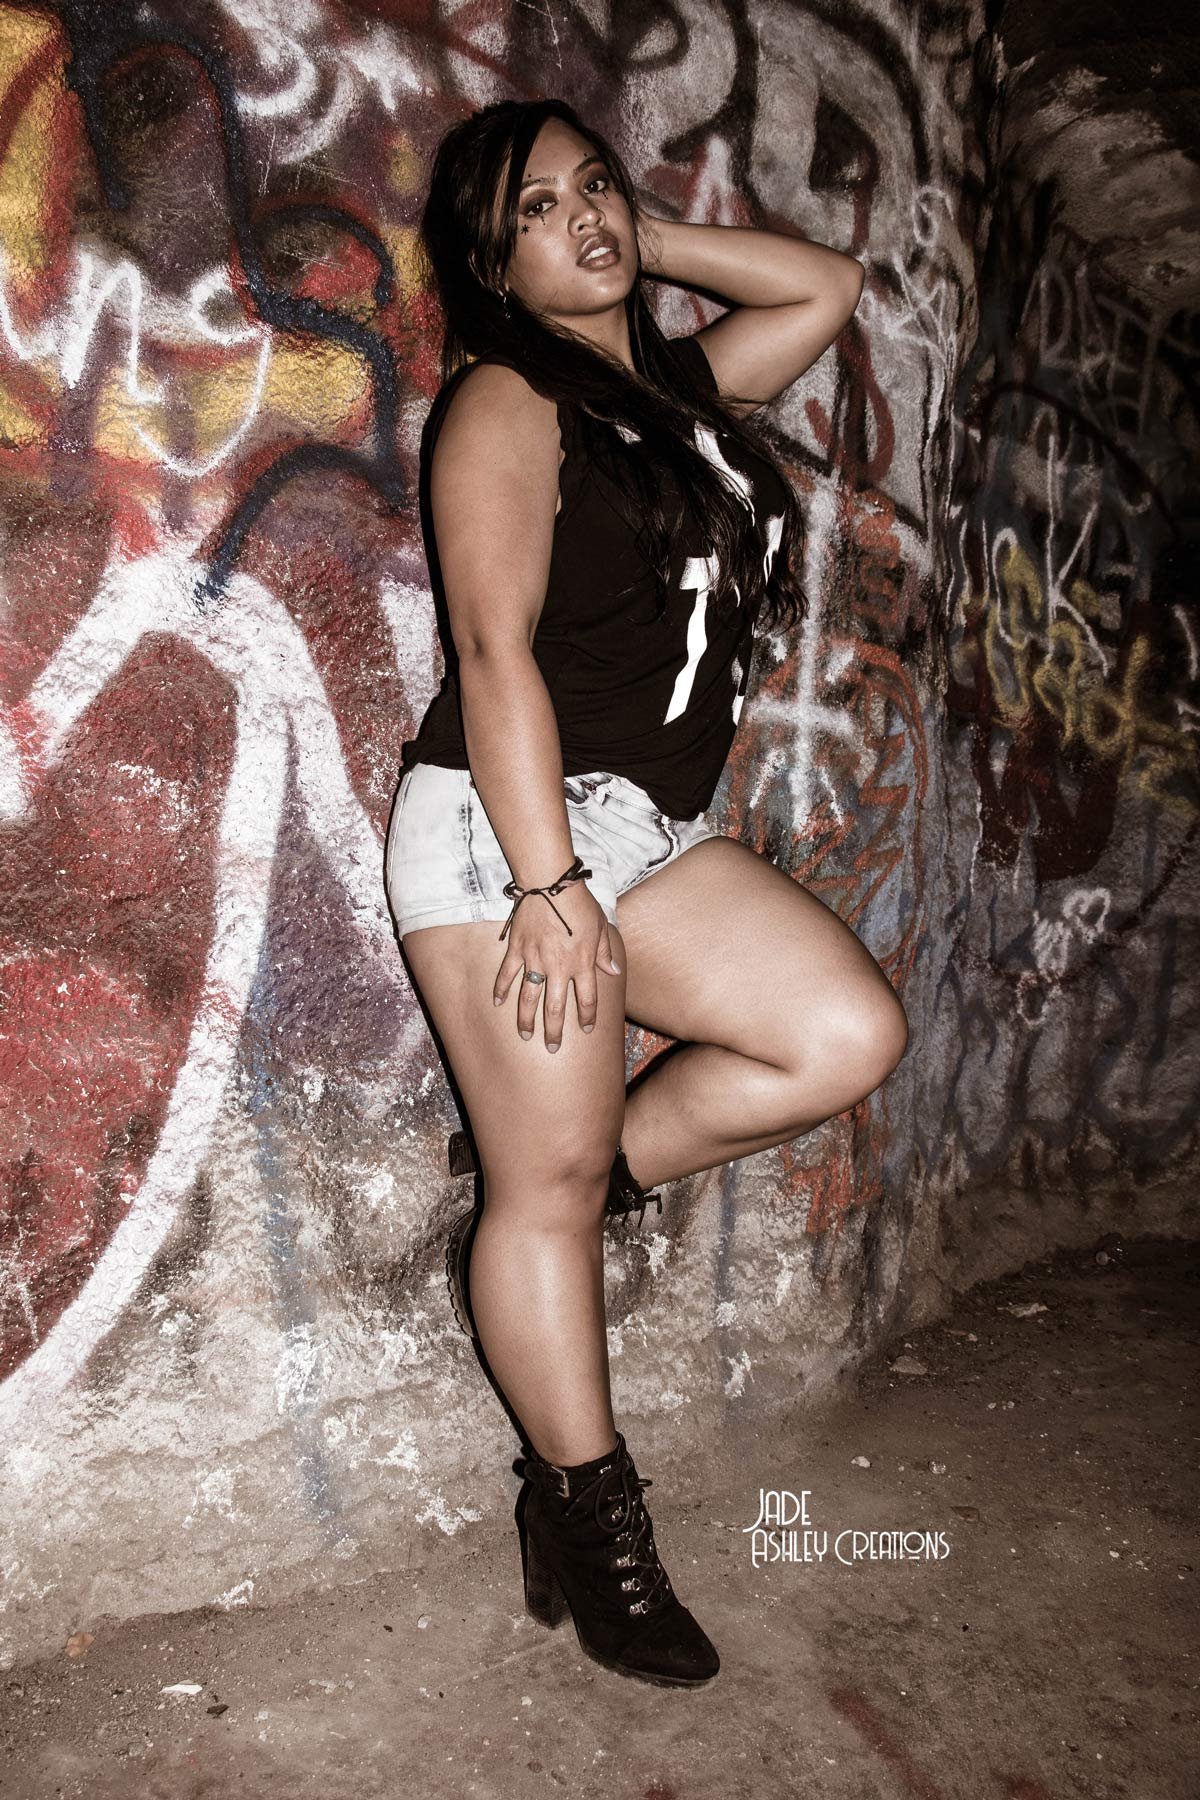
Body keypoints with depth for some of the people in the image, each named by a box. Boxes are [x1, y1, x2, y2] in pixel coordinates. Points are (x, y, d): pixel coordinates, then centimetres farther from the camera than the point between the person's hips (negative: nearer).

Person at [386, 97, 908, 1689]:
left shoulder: (681, 382, 18)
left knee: (850, 1036, -6)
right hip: (508, 829, -7)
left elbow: (830, 285, 26)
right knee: (550, 1188, -2)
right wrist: (547, 886, -21)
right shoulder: (504, 402, -5)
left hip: (654, 836, 8)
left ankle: (549, 1201, 8)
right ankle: (590, 1516, 16)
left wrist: (649, 237, 18)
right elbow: (496, 651, -14)